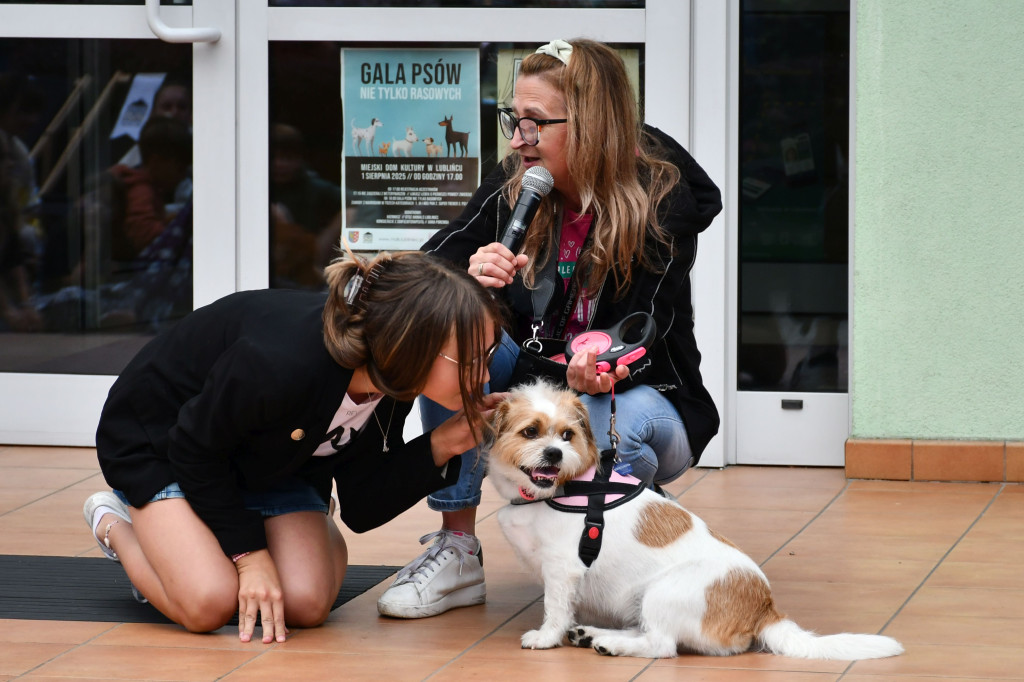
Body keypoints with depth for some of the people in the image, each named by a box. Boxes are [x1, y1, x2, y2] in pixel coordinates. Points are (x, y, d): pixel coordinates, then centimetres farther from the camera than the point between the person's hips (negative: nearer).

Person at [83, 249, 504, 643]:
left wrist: (442, 446, -25)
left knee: (306, 605, -16)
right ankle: (114, 524, 4)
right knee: (209, 604, -26)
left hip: (268, 462, 5)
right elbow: (195, 450, -25)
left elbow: (361, 510, -12)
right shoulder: (284, 363, -44)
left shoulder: (391, 385, -22)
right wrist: (250, 553, -21)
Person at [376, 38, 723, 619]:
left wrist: (600, 367, -45)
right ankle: (457, 553, -20)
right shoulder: (514, 188, -7)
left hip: (640, 397, -5)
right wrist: (467, 281, -33)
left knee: (615, 419, -40)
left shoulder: (664, 201, -18)